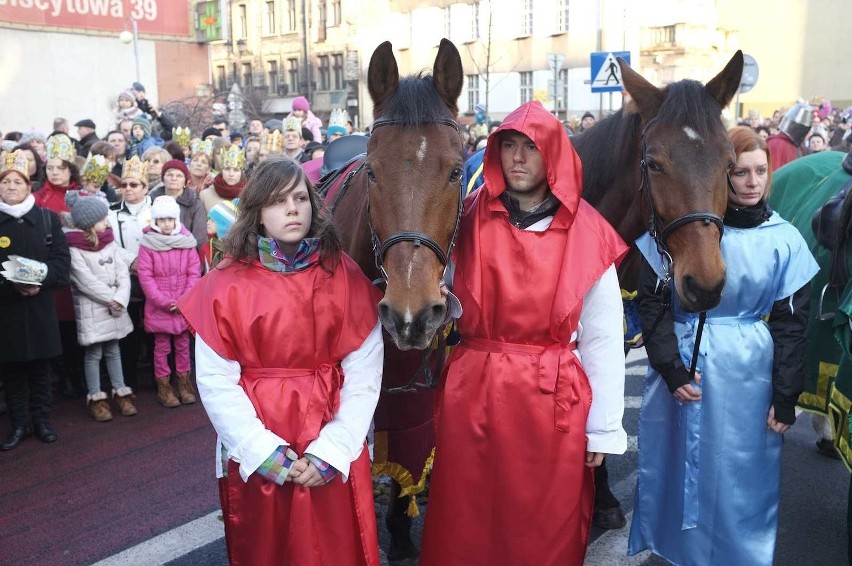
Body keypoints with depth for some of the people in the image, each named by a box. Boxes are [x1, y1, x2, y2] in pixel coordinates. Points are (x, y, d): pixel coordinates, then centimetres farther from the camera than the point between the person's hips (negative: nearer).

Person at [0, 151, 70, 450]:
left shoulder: (48, 218, 3)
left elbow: (62, 259, 0)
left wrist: (40, 279, -15)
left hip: (40, 305, 0)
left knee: (40, 365, 8)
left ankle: (42, 420, 21)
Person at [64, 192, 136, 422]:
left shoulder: (110, 242, 4)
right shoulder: (74, 249, -12)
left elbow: (123, 273, 0)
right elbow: (87, 282, -16)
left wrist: (120, 299, -13)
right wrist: (111, 299, -13)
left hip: (116, 305, 5)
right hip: (91, 308, -5)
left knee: (113, 350, 13)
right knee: (93, 353, 3)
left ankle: (121, 392, 20)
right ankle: (96, 398, 13)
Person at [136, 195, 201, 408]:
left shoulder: (186, 241, 0)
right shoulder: (148, 243, -5)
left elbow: (194, 272, 0)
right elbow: (145, 276, -9)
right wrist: (164, 301, -14)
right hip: (158, 306, -2)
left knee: (183, 345, 11)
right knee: (162, 346, 7)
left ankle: (184, 382, 24)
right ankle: (163, 386, 18)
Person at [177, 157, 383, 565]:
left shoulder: (346, 276, -4)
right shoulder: (226, 283, -6)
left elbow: (365, 372, -7)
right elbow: (216, 380, -8)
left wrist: (331, 450, -14)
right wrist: (265, 452, -14)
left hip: (335, 453, 1)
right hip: (255, 453, 0)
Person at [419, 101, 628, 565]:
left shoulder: (588, 235, -4)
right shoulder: (468, 220, 0)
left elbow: (602, 339, -1)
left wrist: (603, 427, -1)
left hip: (553, 402, -1)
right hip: (473, 394, 1)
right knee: (467, 525, 16)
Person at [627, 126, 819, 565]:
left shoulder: (783, 239, -3)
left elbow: (791, 323, 0)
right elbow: (652, 301, -5)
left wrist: (785, 397, -2)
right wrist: (671, 368, -13)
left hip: (750, 372, 0)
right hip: (680, 365, 0)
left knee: (742, 476, 12)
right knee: (677, 466, 15)